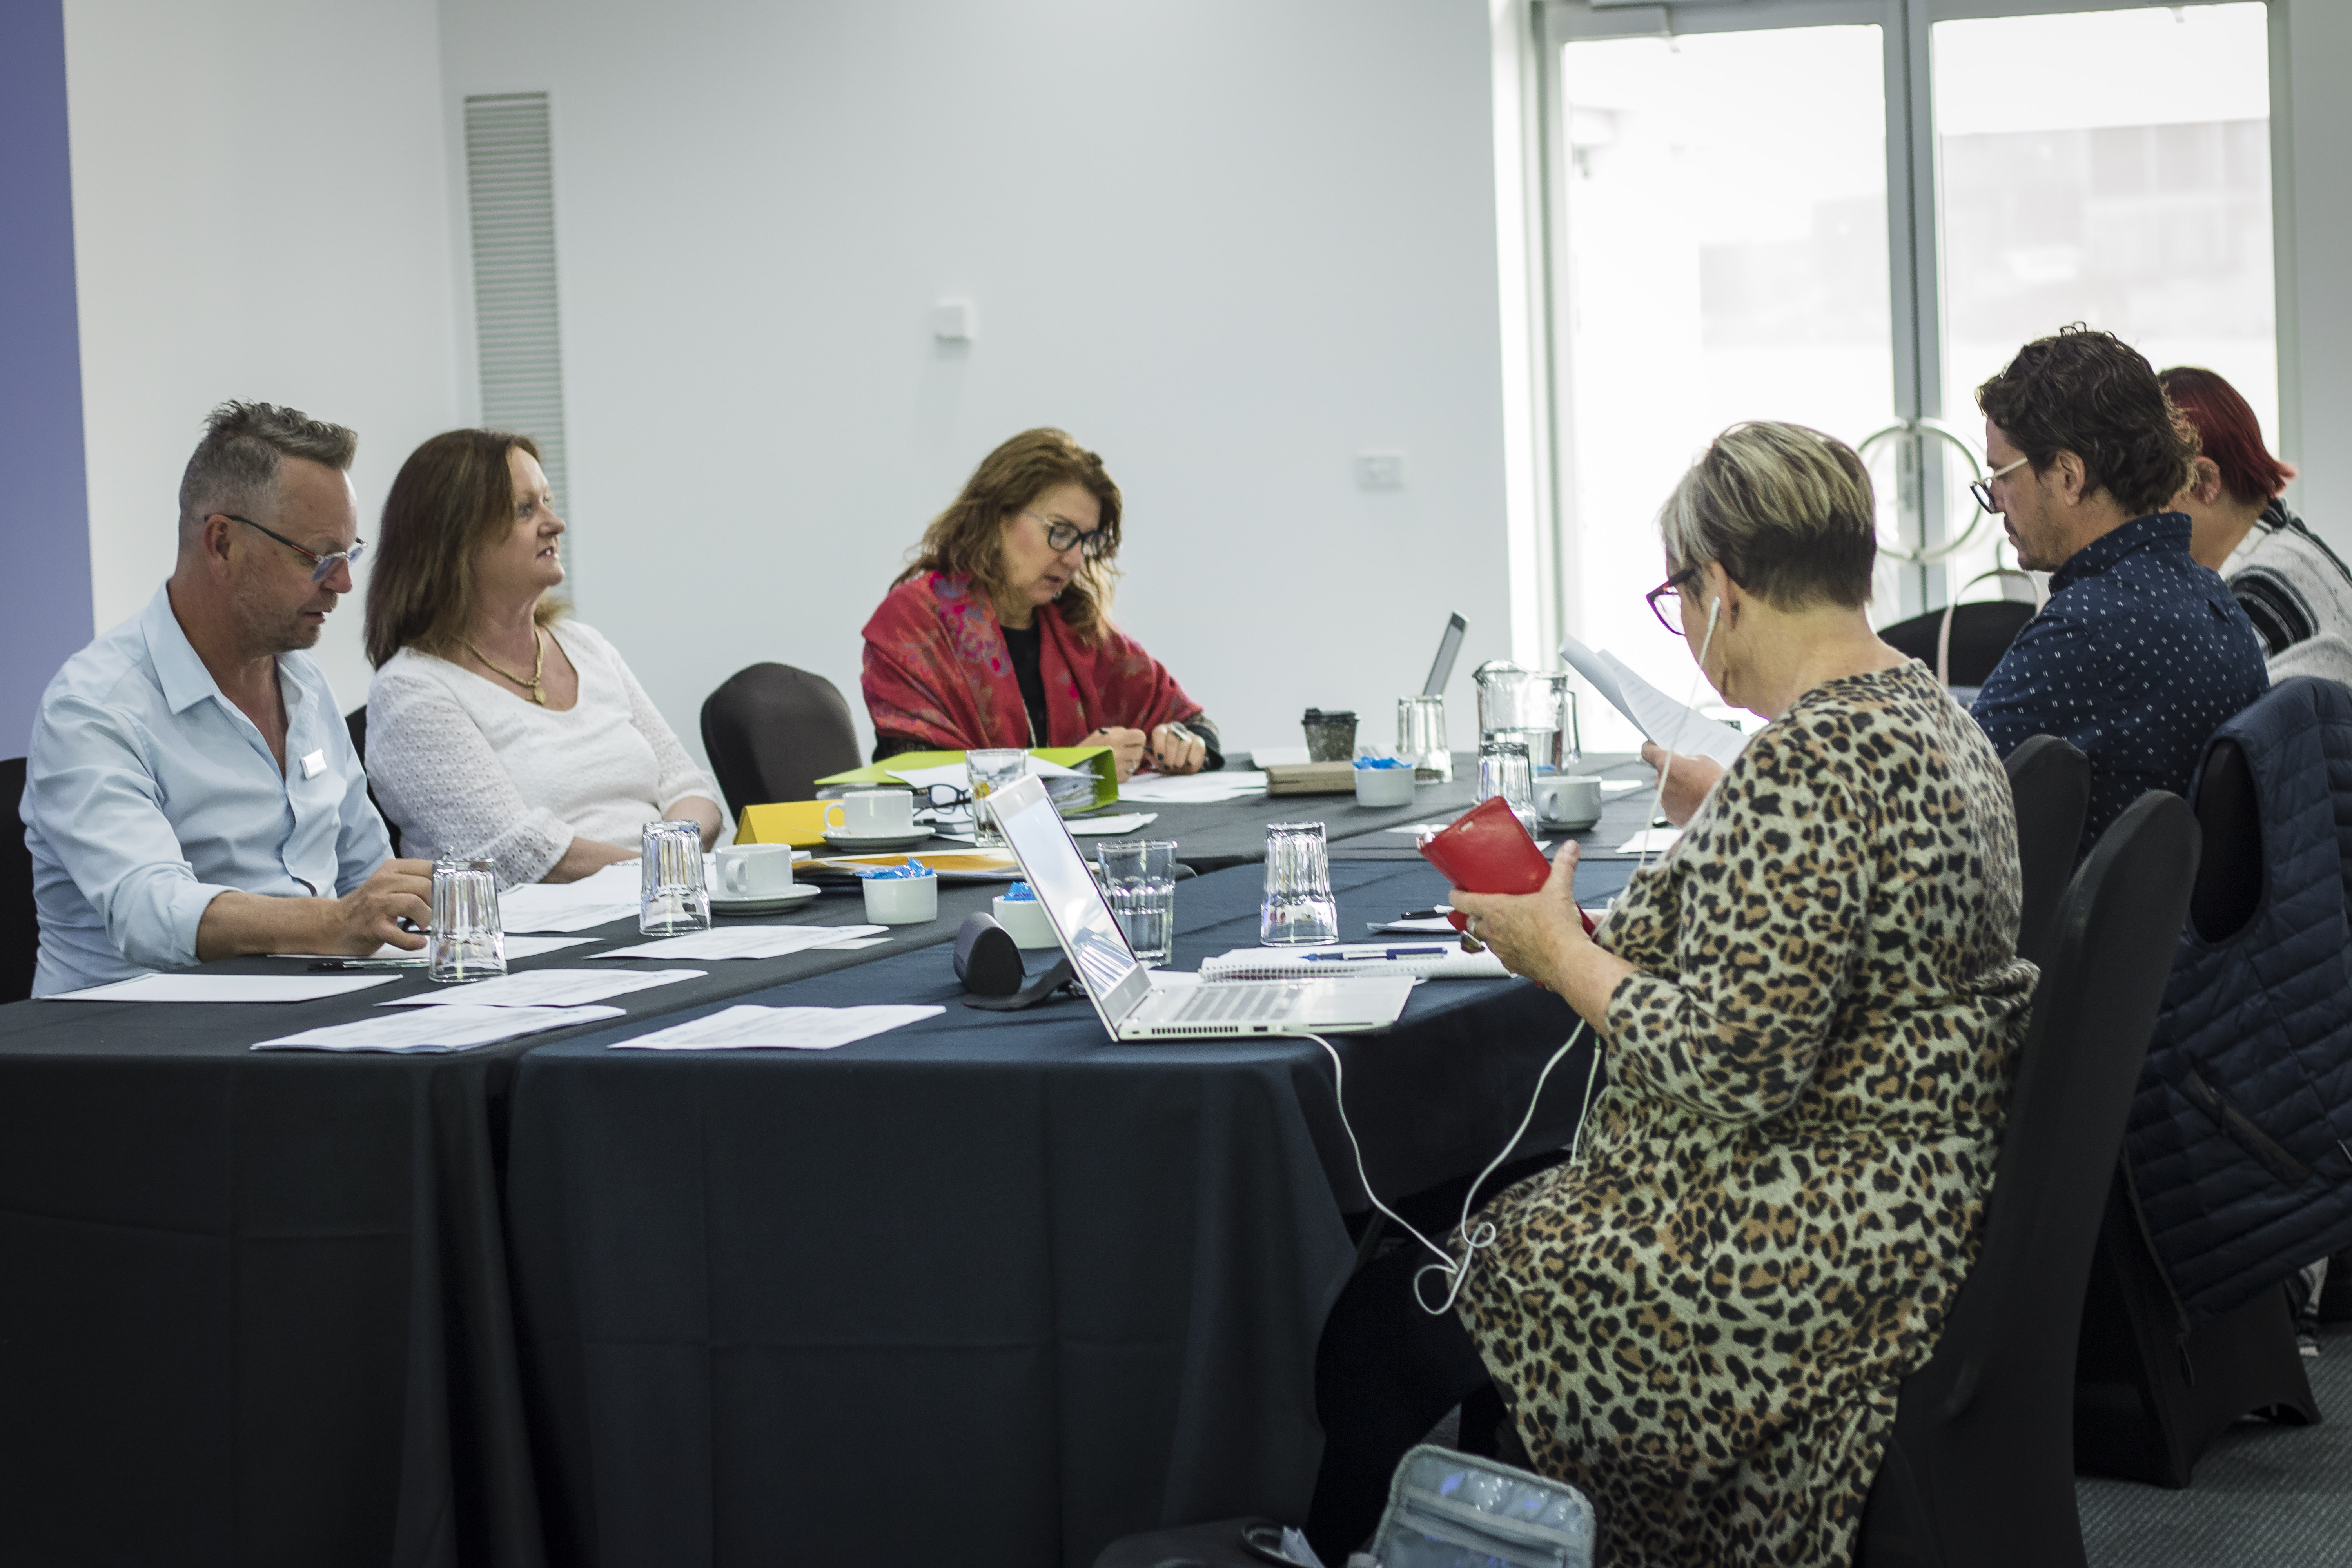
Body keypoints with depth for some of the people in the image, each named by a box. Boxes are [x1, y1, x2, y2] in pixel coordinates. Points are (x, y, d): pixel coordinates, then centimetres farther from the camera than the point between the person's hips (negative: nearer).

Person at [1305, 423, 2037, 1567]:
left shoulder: (1809, 756, -23)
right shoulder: (1932, 717, 10)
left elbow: (1738, 1064, -26)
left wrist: (1561, 952, -11)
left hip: (1801, 1276, -11)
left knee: (1379, 1319, 2)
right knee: (1451, 1238, 17)